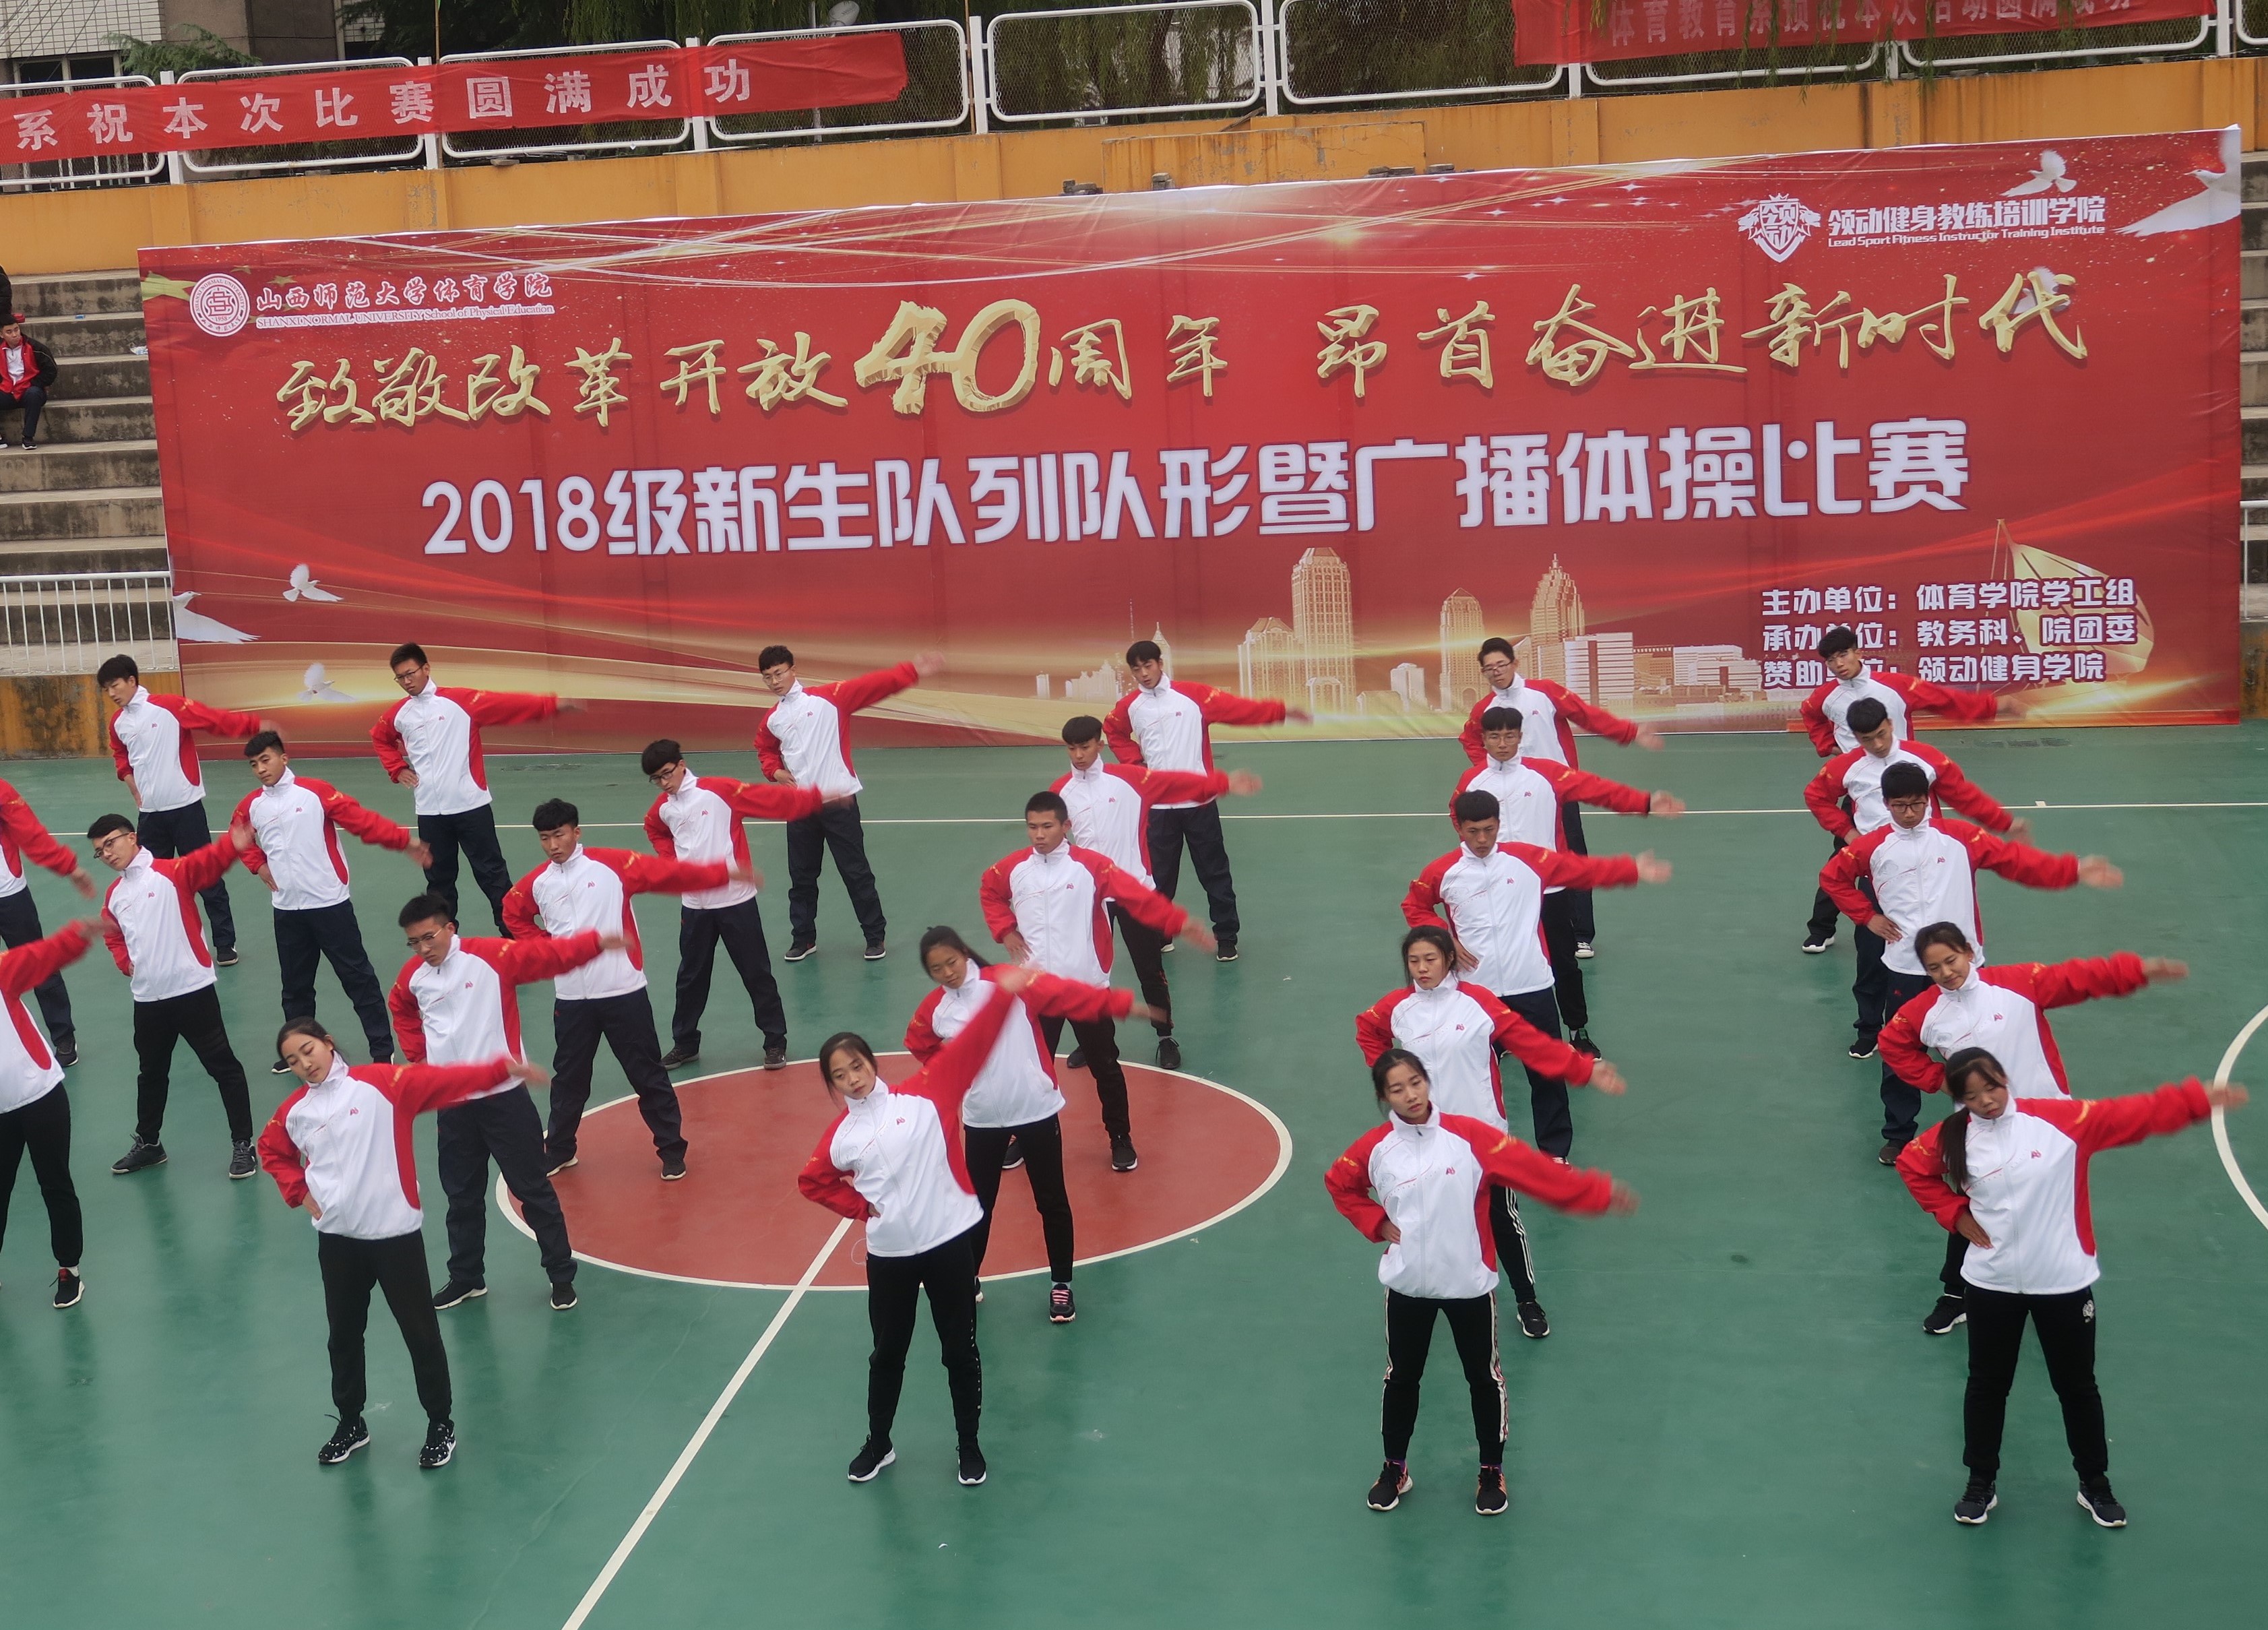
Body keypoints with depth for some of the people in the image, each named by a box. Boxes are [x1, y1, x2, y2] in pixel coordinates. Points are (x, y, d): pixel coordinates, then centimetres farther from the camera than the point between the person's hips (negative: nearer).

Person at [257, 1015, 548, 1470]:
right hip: (336, 1238, 4)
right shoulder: (294, 1112, 6)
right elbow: (271, 1150, 24)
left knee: (420, 1331, 5)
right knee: (344, 1334, 16)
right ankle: (350, 1424, 33)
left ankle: (440, 1424, 20)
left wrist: (504, 1068, -27)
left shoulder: (381, 1084, -8)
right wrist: (299, 1193, 9)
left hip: (395, 1232, -4)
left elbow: (444, 1081, -16)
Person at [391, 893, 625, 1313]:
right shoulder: (412, 978, 4)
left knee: (532, 1189, 3)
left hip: (504, 1097, -5)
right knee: (462, 1195, 16)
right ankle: (466, 1277, 31)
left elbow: (550, 955, -21)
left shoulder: (492, 957, -12)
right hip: (452, 1105, 5)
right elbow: (403, 1013, 25)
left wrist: (596, 941, -37)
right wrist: (419, 1056, 12)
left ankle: (562, 1275, 13)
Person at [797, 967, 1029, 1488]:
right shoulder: (840, 1135, 1)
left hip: (949, 1240, -2)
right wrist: (861, 1207, 3)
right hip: (888, 1254, 2)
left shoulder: (923, 1095, -6)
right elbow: (812, 1183, 15)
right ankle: (878, 1444, 35)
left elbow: (969, 1048, -14)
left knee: (960, 1351, 9)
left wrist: (1002, 994, -26)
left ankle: (970, 1446, 26)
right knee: (888, 1353, 16)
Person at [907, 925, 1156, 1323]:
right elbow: (920, 1048, 19)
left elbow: (1068, 994, -18)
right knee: (977, 1202, 12)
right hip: (981, 1119, 3)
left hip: (1036, 1110, -2)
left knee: (1051, 1201, 7)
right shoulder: (933, 1010, -1)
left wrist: (1122, 1004, -24)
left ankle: (1061, 1284, 22)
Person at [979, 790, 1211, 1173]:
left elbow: (1138, 896, -18)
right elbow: (989, 892, 20)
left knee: (1104, 1065, 6)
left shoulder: (1090, 865, -12)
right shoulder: (1013, 868, -1)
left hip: (1087, 986, -2)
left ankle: (1121, 1139, 21)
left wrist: (1180, 921, -28)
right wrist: (1005, 929, 5)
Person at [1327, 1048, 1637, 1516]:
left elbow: (1537, 1169, -15)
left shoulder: (1468, 1135, -14)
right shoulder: (1375, 1148, -9)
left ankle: (1492, 1473, 29)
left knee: (1483, 1379, 10)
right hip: (1407, 1285, 1)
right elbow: (1338, 1183, 10)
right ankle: (1394, 1469, 34)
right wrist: (1377, 1224, -3)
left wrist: (1601, 1193, -19)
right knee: (1402, 1378, 14)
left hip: (1469, 1283, -1)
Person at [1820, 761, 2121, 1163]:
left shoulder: (1958, 837, -3)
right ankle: (1897, 1134, 20)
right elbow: (1832, 876, 11)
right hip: (1903, 967, 0)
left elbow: (2014, 859, -7)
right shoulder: (1874, 847, -1)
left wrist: (2074, 870, -16)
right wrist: (1868, 917, 3)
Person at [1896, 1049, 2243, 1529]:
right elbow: (1911, 1166, 9)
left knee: (2077, 1386, 13)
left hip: (2064, 1281, -1)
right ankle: (1981, 1483, 30)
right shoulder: (1952, 1138, -8)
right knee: (1987, 1384, 13)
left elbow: (2135, 1115, -16)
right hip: (1992, 1283, 1)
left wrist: (2198, 1099, -25)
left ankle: (2095, 1484, 32)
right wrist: (1954, 1214, -1)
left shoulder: (2059, 1120, -14)